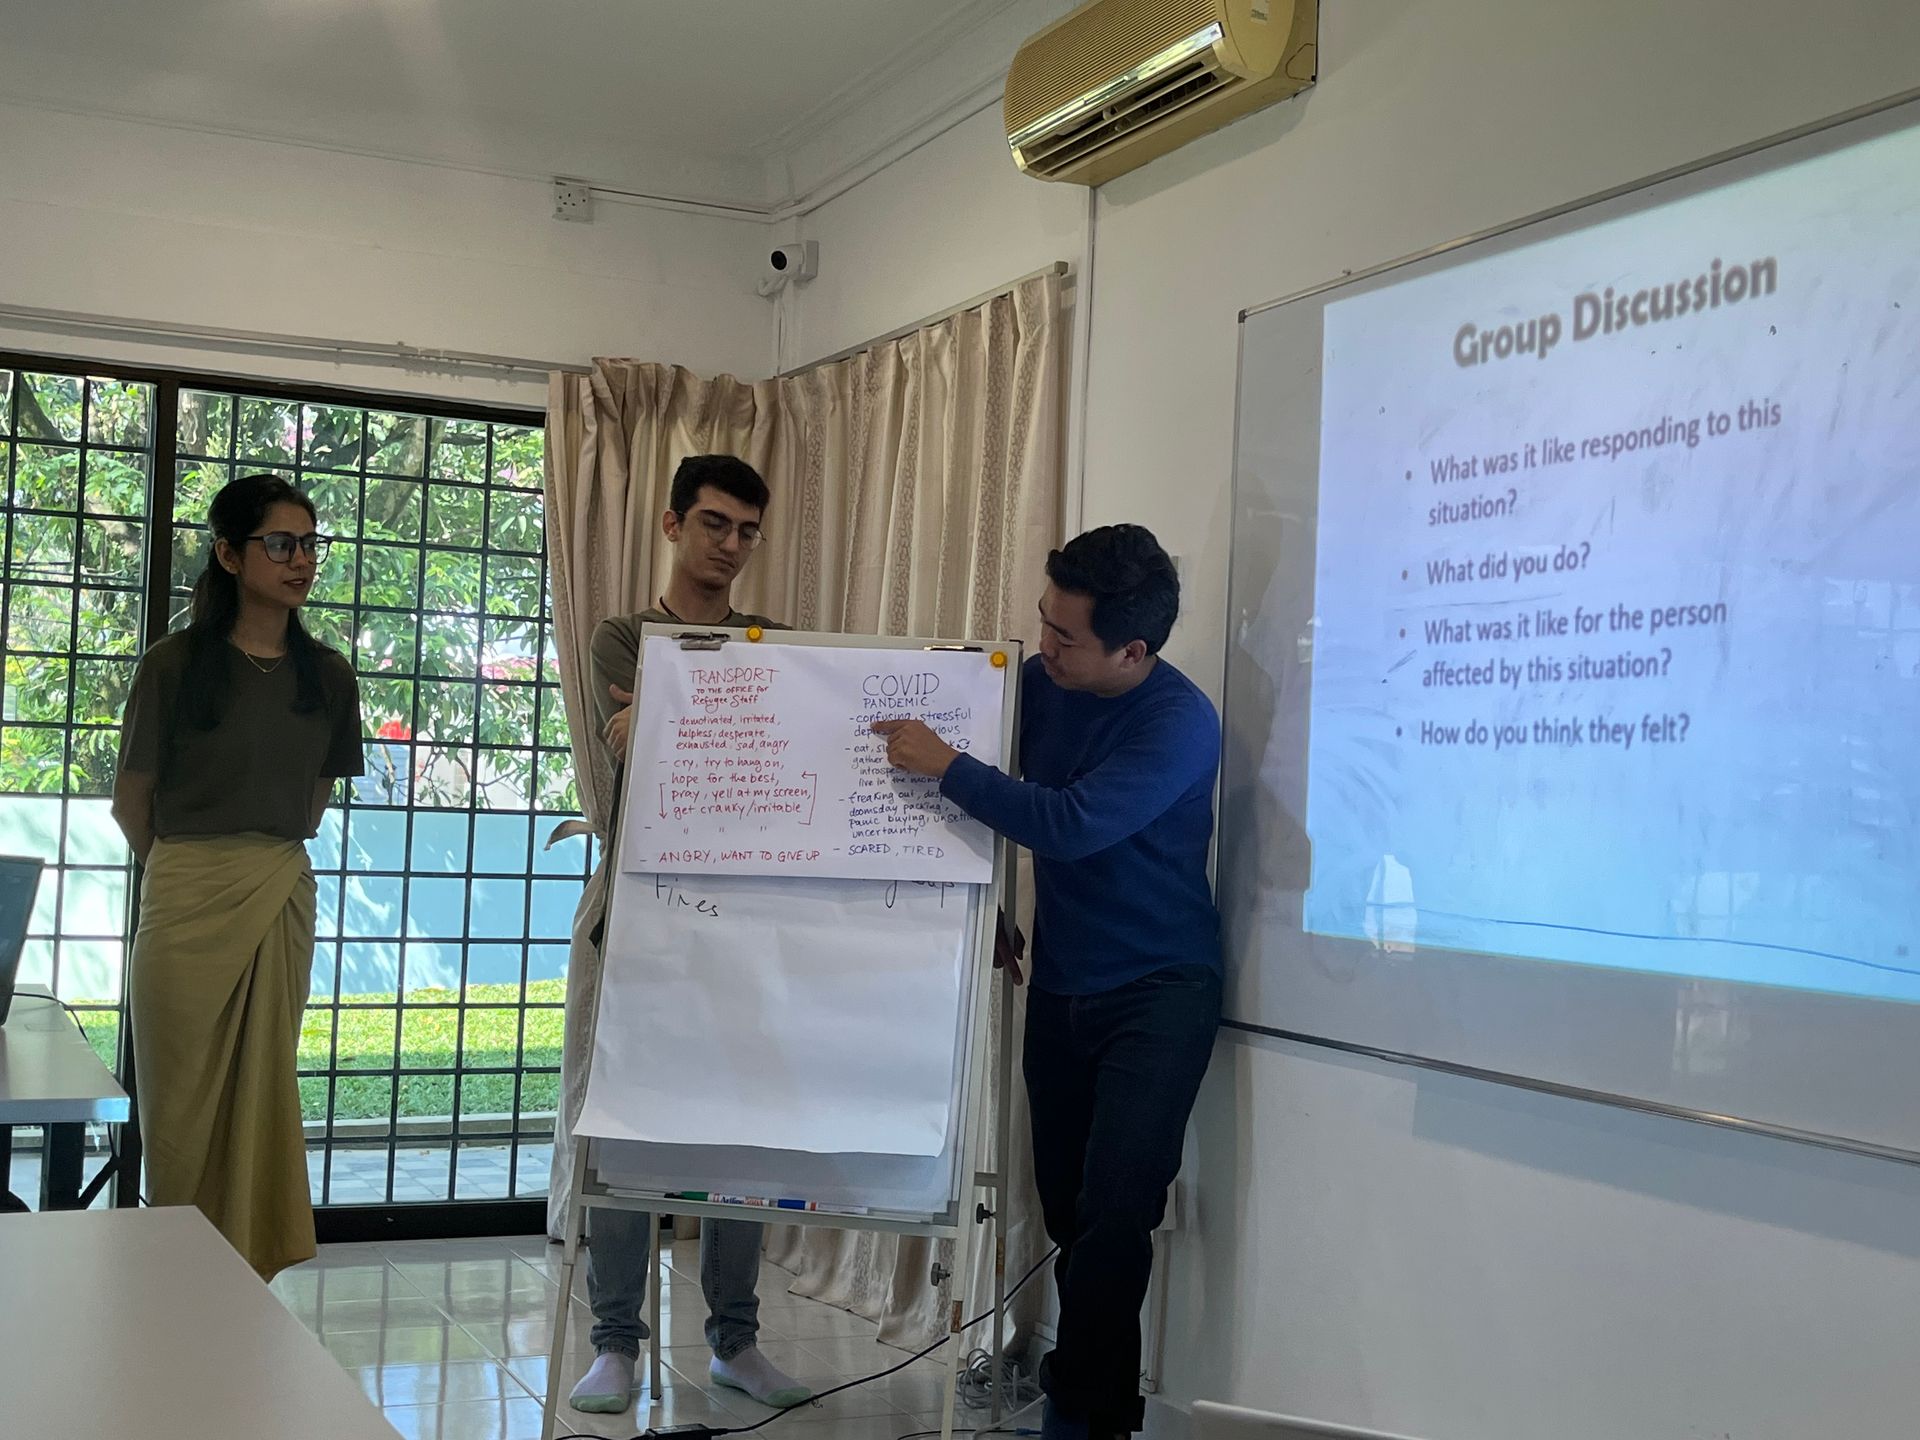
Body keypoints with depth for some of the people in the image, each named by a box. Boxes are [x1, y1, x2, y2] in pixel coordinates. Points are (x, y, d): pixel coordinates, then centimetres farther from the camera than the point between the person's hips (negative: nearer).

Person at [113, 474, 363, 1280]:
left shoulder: (327, 676, 4)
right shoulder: (177, 663, -7)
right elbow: (131, 800, 3)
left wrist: (267, 855, 12)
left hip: (283, 900, 3)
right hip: (188, 901, -3)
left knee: (261, 1097, 9)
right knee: (183, 1103, 5)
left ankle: (250, 1275, 18)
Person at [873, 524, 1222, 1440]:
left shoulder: (1180, 722, -19)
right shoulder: (1040, 683, -1)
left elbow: (1070, 824, -28)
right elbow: (1008, 798, 16)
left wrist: (946, 766, -22)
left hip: (1158, 992, -6)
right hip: (1059, 987, 6)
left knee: (1112, 1211, -14)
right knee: (1068, 1211, 9)